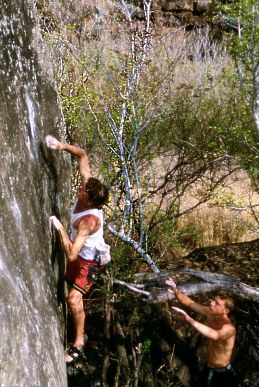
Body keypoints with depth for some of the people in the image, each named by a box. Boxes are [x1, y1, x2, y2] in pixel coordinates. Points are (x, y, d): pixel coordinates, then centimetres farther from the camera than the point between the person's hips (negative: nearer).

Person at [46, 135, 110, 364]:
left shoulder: (89, 220, -42)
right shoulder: (88, 188, -22)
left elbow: (71, 254, -46)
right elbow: (83, 155, -12)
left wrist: (60, 228, -40)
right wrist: (62, 146, -27)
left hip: (89, 260, -9)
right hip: (80, 254, 9)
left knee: (74, 298, -19)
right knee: (73, 286, 24)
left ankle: (79, 343, -3)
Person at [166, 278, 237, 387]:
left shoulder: (229, 328, -34)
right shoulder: (210, 313, -12)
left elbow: (215, 335, -56)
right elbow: (189, 302, -6)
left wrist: (188, 319, -66)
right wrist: (175, 290, -27)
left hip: (223, 373, -7)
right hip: (208, 368, 7)